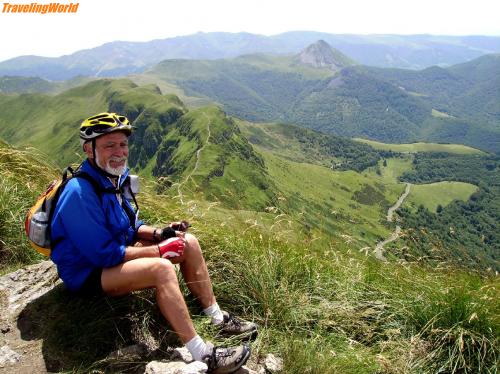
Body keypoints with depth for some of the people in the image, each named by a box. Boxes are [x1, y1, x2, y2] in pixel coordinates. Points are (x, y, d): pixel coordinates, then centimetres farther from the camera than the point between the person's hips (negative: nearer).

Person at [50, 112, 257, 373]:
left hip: (116, 252, 9)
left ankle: (218, 319, 6)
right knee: (162, 269, -34)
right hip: (88, 273, -9)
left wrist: (158, 234, -7)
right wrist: (159, 250, -21)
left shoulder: (113, 177, 2)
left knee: (189, 243, -2)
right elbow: (104, 255, -27)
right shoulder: (79, 193, -27)